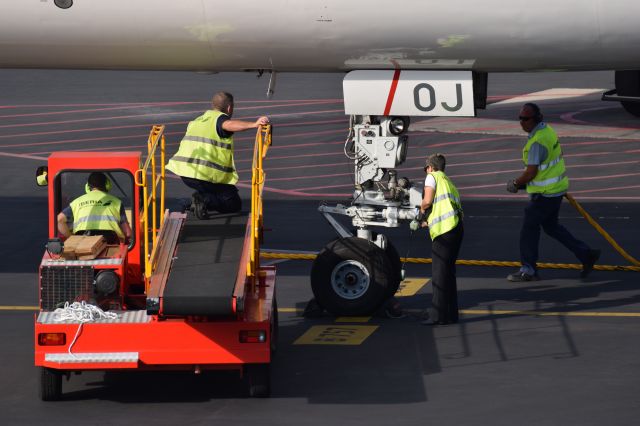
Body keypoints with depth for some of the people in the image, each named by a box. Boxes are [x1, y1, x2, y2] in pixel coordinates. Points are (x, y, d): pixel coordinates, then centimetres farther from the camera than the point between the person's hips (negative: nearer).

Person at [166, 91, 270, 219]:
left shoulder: (198, 120, 22)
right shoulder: (220, 118, -4)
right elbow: (229, 125, -28)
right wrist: (254, 124, -40)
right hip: (206, 176, -8)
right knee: (234, 204, 4)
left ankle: (202, 196, 7)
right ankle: (205, 200, -20)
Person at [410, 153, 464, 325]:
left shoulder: (433, 177, 4)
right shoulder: (449, 182, 29)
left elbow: (427, 201, -9)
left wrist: (420, 216, 10)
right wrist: (425, 222, 31)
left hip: (444, 230, -8)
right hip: (456, 228, 8)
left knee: (439, 273, -6)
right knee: (448, 271, 15)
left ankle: (438, 315, -7)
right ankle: (450, 314, 18)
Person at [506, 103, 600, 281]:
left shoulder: (538, 141, -25)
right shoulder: (547, 130, 6)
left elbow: (530, 173, -24)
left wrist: (514, 184, -6)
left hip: (544, 193, -10)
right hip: (557, 187, 10)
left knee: (529, 228, 4)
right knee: (551, 226, 20)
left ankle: (528, 270, 14)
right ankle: (586, 254, 20)